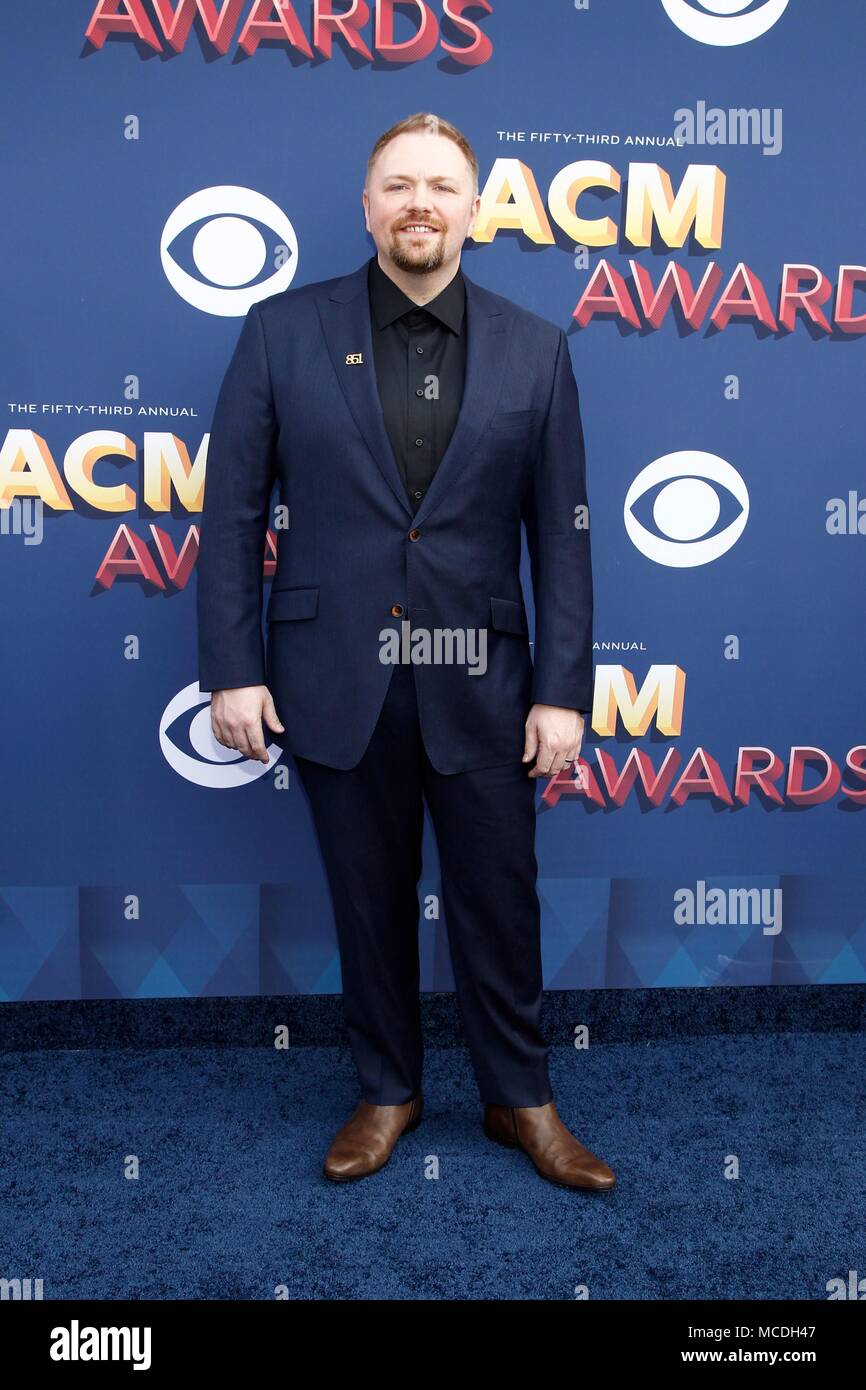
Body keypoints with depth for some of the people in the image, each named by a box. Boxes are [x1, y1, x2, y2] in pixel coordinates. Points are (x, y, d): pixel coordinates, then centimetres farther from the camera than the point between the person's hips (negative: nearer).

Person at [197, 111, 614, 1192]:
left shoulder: (534, 350, 3)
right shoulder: (284, 331, 1)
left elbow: (561, 532, 2)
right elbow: (233, 511, 0)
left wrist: (563, 689, -3)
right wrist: (230, 668, -5)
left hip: (480, 686, 1)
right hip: (337, 681, 0)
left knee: (500, 904, 11)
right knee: (369, 903, 14)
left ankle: (520, 1099, 33)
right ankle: (386, 1091, 36)